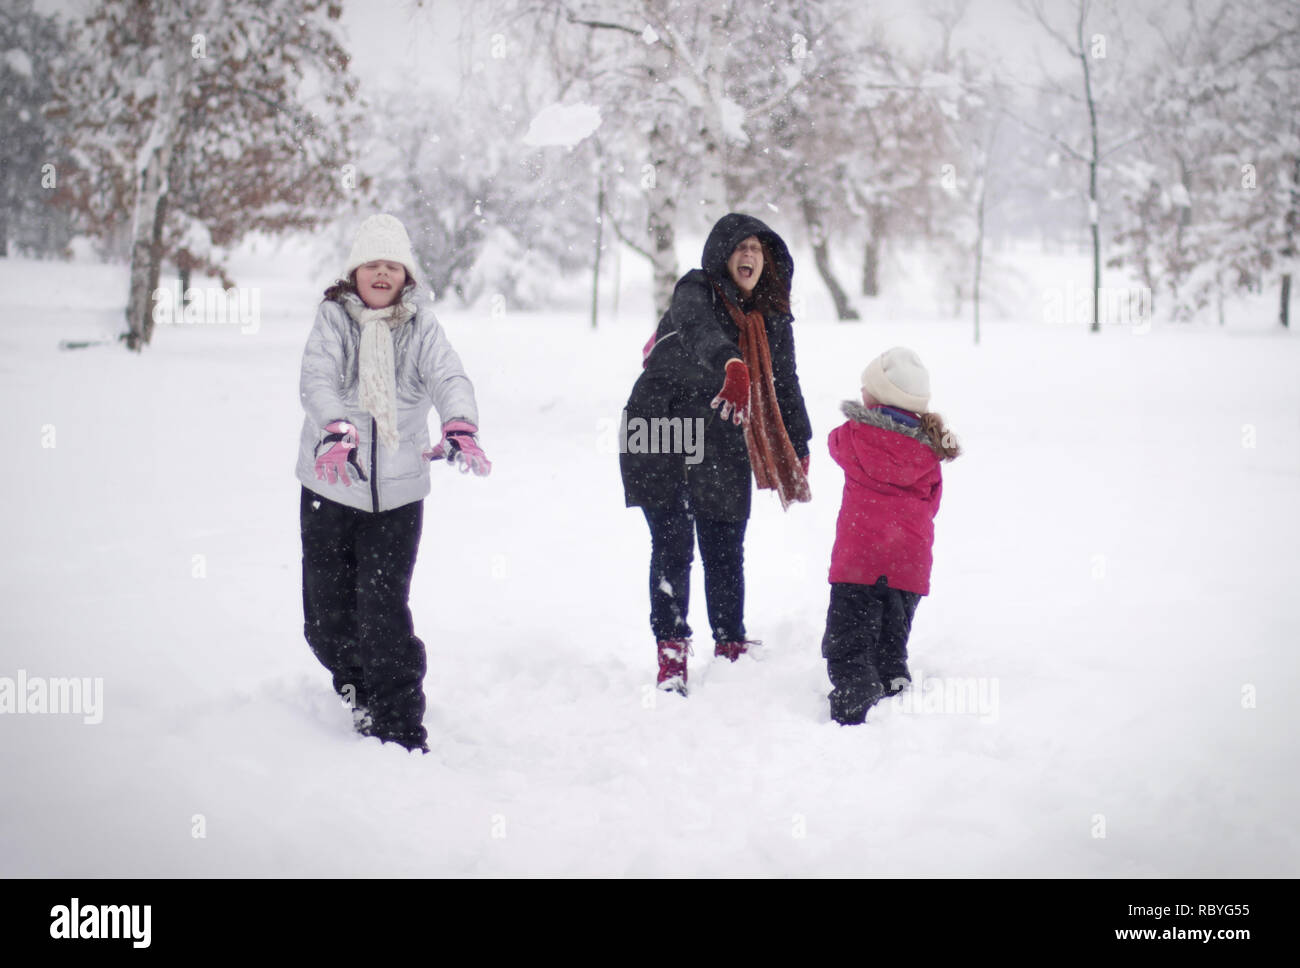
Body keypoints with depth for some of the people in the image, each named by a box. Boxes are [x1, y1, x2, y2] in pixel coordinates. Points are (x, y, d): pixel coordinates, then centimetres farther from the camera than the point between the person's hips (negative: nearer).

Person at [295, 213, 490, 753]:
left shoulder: (421, 325, 3)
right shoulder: (333, 318, 0)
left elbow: (448, 377, -12)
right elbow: (317, 378, -15)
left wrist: (460, 426, -34)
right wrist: (334, 429, -35)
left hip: (397, 492, -1)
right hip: (329, 487, 1)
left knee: (384, 611, -10)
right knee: (326, 616, 9)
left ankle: (399, 727, 0)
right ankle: (355, 687, 38)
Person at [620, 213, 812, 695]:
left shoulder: (773, 317, 6)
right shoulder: (696, 292, -11)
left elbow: (785, 384, 16)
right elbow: (701, 330, -35)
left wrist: (799, 452, 13)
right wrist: (732, 366, -56)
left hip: (721, 446, 4)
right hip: (659, 439, -4)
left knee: (725, 553, 7)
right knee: (673, 548, -7)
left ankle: (732, 648, 20)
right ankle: (671, 656, -2)